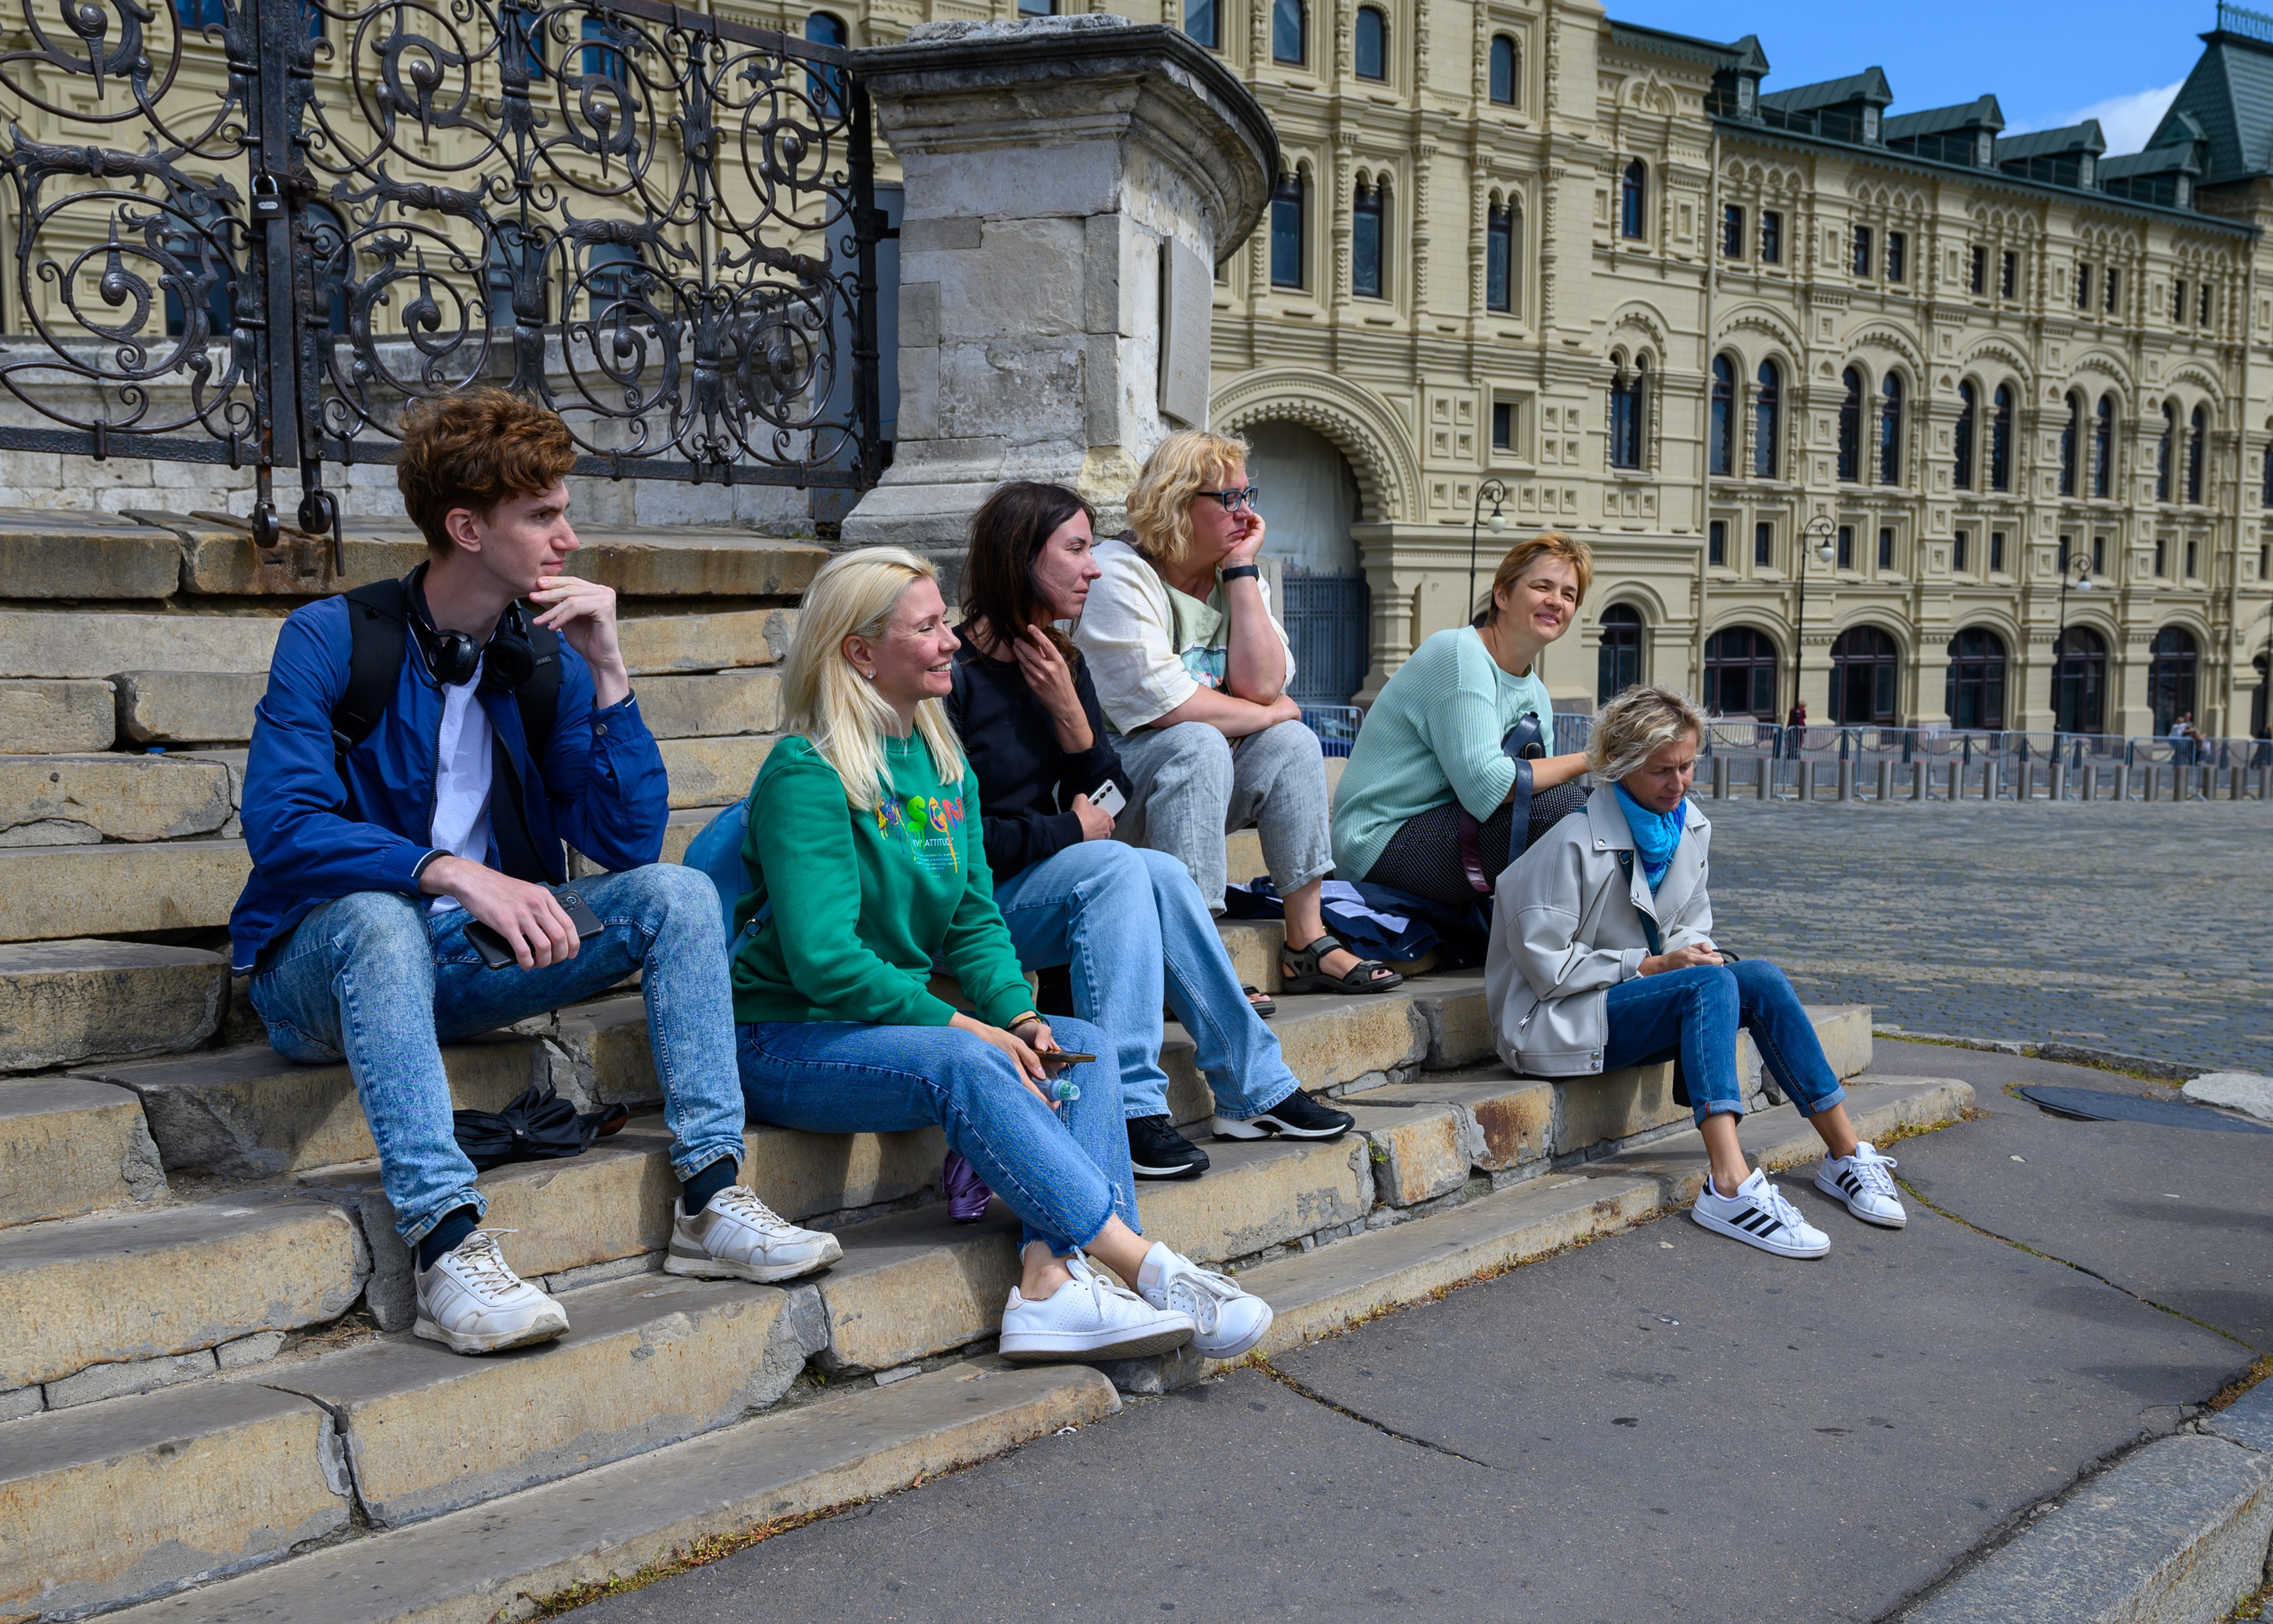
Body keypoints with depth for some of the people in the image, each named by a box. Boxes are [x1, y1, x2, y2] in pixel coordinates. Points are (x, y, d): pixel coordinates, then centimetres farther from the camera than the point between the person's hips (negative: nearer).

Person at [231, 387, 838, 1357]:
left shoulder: (546, 661, 3)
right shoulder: (331, 639, -9)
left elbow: (629, 843, -4)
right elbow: (280, 823, -22)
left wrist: (607, 673, -13)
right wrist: (453, 871, -35)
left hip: (482, 959, 5)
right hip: (330, 961, -4)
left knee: (676, 894, -15)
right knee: (379, 916, -38)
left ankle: (710, 1202, -22)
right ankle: (447, 1245, -44)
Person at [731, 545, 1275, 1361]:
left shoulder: (945, 764, 11)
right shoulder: (806, 775, -15)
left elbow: (975, 919, 11)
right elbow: (823, 960, -23)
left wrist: (1020, 1018, -8)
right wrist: (967, 1027, -22)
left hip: (898, 1021, 8)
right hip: (788, 1041, -8)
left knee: (1086, 1046, -11)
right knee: (966, 1066, -34)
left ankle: (1053, 1281, -30)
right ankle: (1149, 1268, -31)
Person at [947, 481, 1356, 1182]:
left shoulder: (1062, 663, 9)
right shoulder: (951, 675, -15)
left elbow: (1105, 800, 8)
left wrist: (1067, 708, -7)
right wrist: (1068, 831, -10)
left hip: (1047, 879, 7)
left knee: (1161, 874, -21)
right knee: (1116, 866, -29)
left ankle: (1253, 1088, -14)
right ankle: (1130, 1110, -30)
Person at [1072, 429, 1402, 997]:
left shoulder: (1236, 574, 8)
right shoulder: (1118, 574, -15)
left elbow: (1264, 685, -8)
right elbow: (1166, 705, -24)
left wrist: (1242, 571, -9)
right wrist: (1266, 714, -11)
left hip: (1201, 779, 7)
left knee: (1291, 741, -13)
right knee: (1198, 745, -33)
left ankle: (1308, 943, -12)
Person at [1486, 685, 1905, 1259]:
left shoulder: (1690, 827, 6)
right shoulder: (1573, 842, -18)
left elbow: (1692, 923, 17)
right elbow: (1546, 966, -17)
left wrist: (1695, 951, -8)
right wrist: (1652, 966, -18)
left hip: (1634, 997, 7)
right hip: (1556, 1021, -7)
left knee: (1761, 978, -17)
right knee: (1711, 984, -29)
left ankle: (1846, 1154, -11)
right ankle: (1731, 1187, -41)